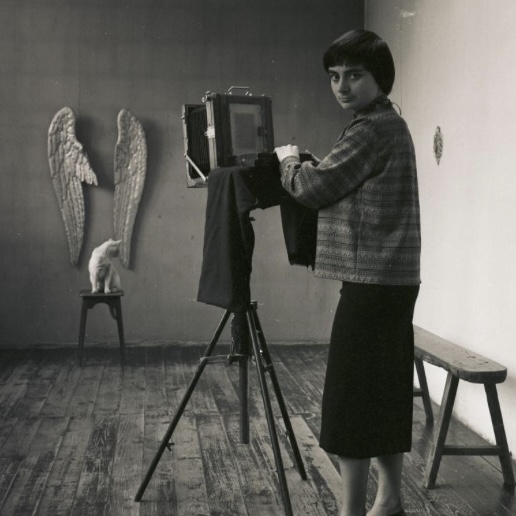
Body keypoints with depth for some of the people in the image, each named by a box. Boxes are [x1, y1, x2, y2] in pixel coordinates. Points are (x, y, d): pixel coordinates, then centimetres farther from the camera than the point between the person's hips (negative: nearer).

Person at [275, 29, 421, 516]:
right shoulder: (387, 124, 18)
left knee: (352, 401, -6)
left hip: (372, 283, -10)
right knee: (383, 394, 15)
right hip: (391, 281, 10)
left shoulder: (373, 128, -14)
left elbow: (313, 188, -14)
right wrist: (312, 165, 12)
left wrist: (288, 159, 4)